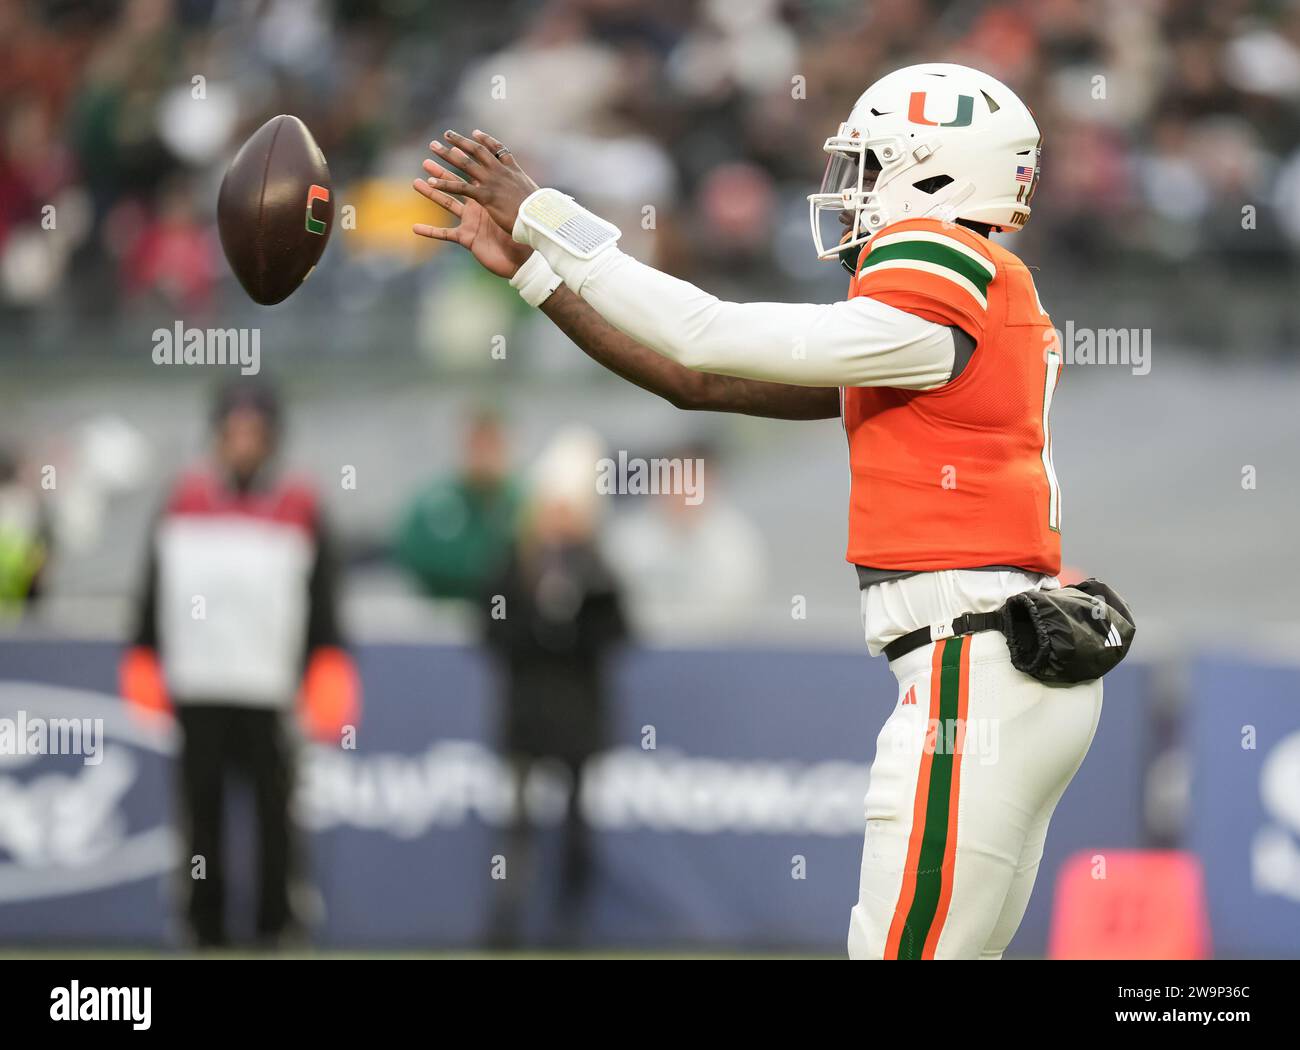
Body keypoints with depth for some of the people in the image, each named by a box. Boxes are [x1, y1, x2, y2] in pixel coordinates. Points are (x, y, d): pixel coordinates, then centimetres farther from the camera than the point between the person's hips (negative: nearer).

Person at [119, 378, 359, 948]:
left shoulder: (299, 509, 7)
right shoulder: (184, 501, 12)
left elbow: (322, 601, 7)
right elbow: (154, 591, 16)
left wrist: (325, 668, 0)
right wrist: (144, 662, 13)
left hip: (268, 687, -2)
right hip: (196, 689, 2)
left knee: (273, 809, -5)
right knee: (203, 810, 4)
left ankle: (278, 919, 2)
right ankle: (207, 927, 11)